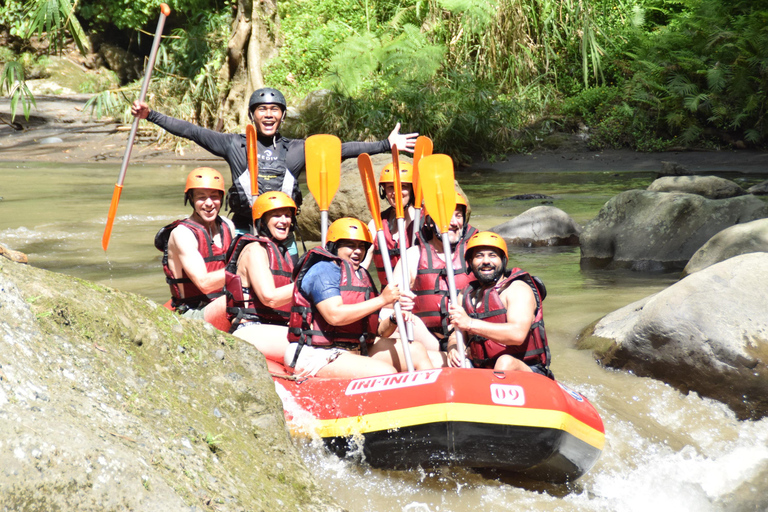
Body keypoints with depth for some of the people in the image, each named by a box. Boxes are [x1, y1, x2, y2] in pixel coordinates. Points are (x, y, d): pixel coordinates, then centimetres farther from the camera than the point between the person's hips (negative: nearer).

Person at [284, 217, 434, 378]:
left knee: (416, 351, -2)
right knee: (386, 373, -26)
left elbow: (377, 331, 17)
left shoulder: (363, 276, 20)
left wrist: (393, 319, -6)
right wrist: (382, 300, -19)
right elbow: (334, 315, -24)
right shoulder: (324, 270, -7)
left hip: (356, 351, 9)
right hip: (317, 358, -9)